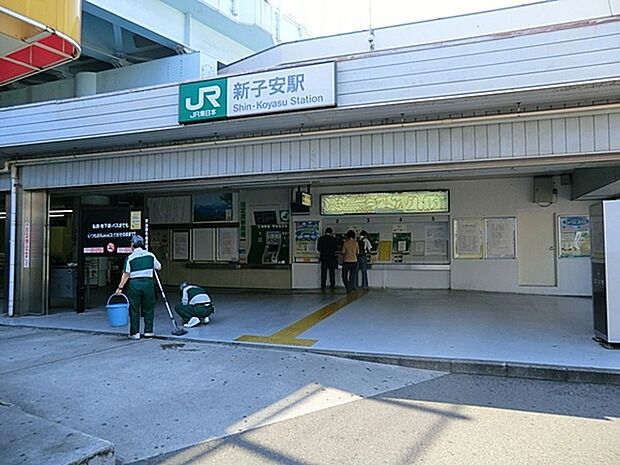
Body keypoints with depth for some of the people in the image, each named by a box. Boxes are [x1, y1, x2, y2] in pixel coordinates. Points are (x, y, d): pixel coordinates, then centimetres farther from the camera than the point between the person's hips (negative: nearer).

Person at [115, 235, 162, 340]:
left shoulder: (130, 258, -3)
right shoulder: (150, 255, 4)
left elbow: (126, 274, -7)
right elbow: (159, 267, 15)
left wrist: (120, 287, -3)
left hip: (134, 284, -1)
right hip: (148, 283, 2)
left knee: (134, 309, 6)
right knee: (148, 308, 11)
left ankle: (135, 333, 10)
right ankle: (148, 331, 15)